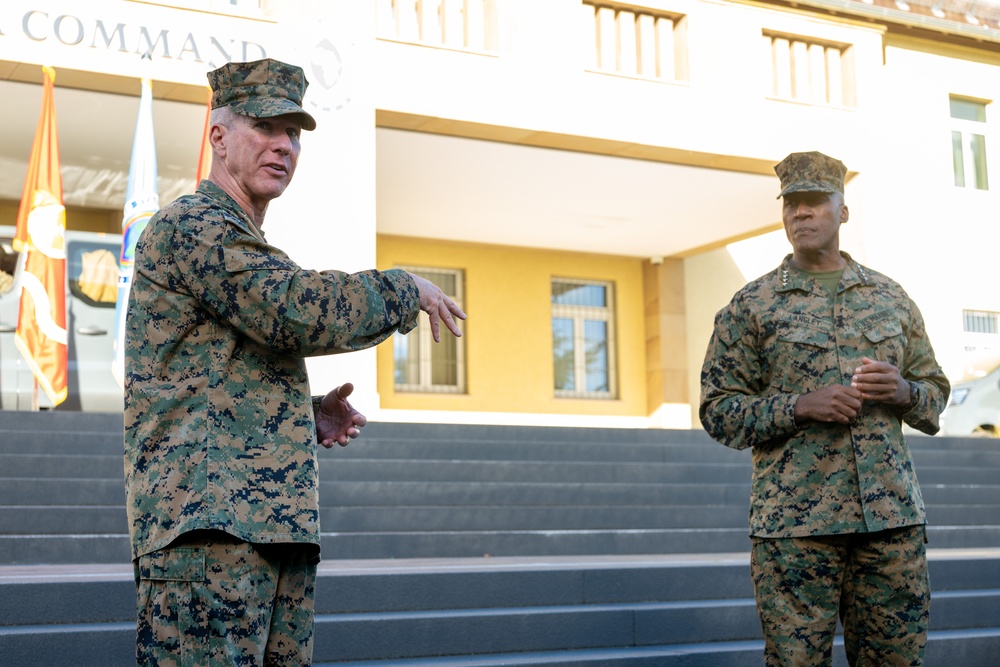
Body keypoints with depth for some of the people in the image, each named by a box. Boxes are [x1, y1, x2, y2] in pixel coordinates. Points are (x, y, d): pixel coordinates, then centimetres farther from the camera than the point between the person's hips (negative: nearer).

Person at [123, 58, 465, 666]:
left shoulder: (247, 250, 27)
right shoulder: (190, 226, -4)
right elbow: (302, 312, -20)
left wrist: (310, 420, 14)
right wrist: (407, 290, -4)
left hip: (281, 530, 10)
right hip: (207, 529, -9)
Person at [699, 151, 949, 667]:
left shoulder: (891, 298, 14)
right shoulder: (751, 306, 3)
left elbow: (936, 392, 18)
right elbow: (718, 410, 0)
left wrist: (903, 392, -5)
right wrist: (799, 406, -15)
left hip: (893, 513, 3)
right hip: (795, 521, -3)